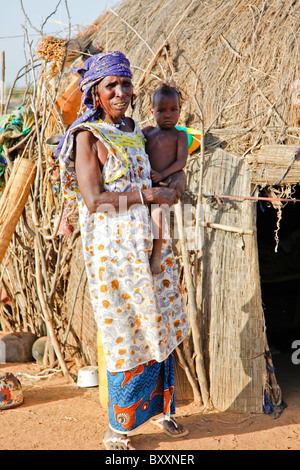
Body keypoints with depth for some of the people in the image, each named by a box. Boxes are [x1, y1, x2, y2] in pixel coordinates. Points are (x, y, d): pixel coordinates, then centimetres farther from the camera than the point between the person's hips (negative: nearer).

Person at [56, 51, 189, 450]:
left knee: (158, 326, 13)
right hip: (112, 246, -7)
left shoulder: (132, 129, 12)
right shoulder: (87, 136, -9)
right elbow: (93, 199, -18)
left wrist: (175, 184, 4)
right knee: (125, 332, -1)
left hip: (148, 241, 7)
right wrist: (150, 194, -17)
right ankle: (119, 429, 14)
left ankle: (161, 407, 31)